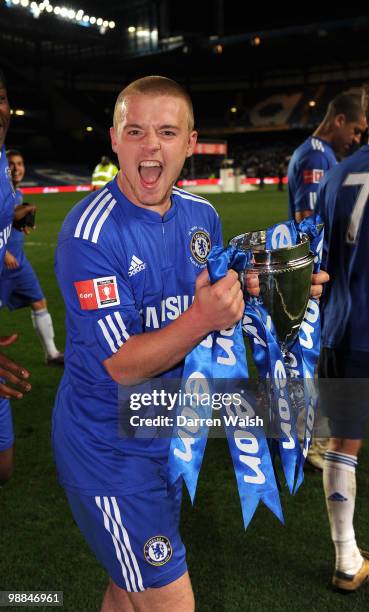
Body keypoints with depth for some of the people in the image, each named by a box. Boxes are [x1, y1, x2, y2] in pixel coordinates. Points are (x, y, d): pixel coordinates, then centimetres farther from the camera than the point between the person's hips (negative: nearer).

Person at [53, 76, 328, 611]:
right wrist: (203, 318, -39)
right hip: (110, 449, -6)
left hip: (168, 430, 7)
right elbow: (123, 365, -25)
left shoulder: (201, 215, -1)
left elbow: (224, 297, 11)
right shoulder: (90, 234, -23)